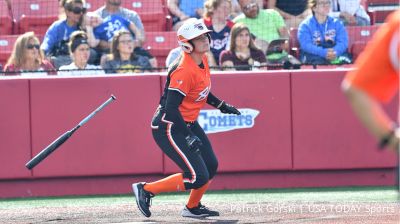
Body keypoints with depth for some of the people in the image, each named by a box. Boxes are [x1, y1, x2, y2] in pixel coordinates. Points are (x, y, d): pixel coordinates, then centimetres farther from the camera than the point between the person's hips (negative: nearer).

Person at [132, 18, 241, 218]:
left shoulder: (202, 61, 3)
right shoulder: (184, 70, -26)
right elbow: (171, 108, -29)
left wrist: (221, 106, 19)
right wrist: (189, 137, -30)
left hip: (189, 124, 10)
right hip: (168, 128, -10)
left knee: (211, 167, 16)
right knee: (197, 177, -13)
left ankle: (193, 207, 38)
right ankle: (146, 190, 1)